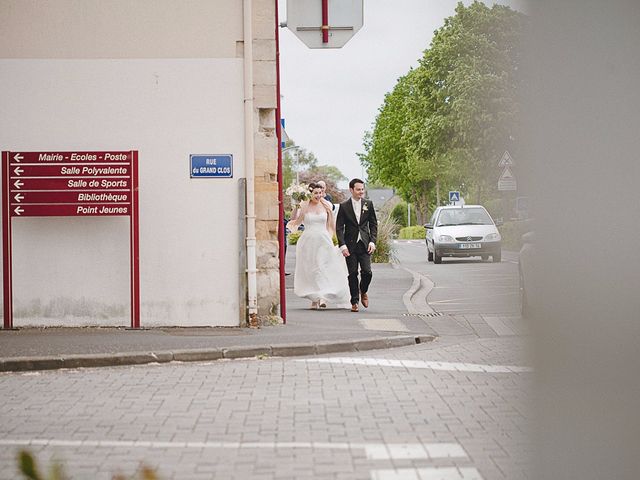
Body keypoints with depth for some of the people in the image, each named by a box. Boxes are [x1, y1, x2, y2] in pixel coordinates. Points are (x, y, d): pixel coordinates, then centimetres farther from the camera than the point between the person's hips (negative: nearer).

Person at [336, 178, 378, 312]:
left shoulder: (368, 204, 6)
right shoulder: (344, 206, 0)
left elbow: (373, 224, 9)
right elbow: (339, 227, -1)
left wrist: (372, 241, -2)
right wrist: (342, 245, -9)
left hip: (364, 245, 1)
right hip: (350, 245, -1)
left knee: (367, 272, -8)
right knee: (352, 274, 2)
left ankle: (363, 291, 21)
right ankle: (354, 302, 11)